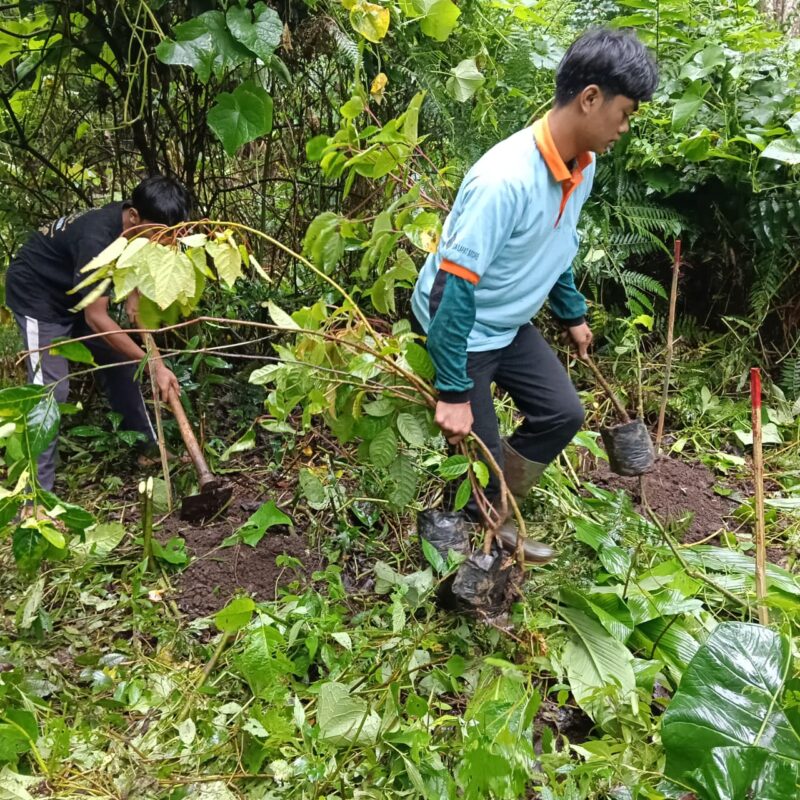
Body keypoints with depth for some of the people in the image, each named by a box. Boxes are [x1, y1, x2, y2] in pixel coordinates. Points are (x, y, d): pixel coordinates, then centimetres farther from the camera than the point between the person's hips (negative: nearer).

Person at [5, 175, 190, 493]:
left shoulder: (132, 224, -14)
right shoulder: (97, 239, -38)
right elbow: (96, 319, -36)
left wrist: (134, 295, -13)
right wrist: (154, 364, -34)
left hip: (72, 292, 8)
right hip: (36, 294, -8)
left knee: (119, 362, 9)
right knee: (50, 389, -15)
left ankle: (146, 445, 23)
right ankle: (37, 489, -10)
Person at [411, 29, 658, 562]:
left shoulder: (584, 165, -5)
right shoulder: (506, 179, -33)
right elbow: (452, 288, -33)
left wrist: (573, 314, 25)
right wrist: (454, 393, -30)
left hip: (510, 324, 9)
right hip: (459, 326, -8)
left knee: (562, 413, 10)